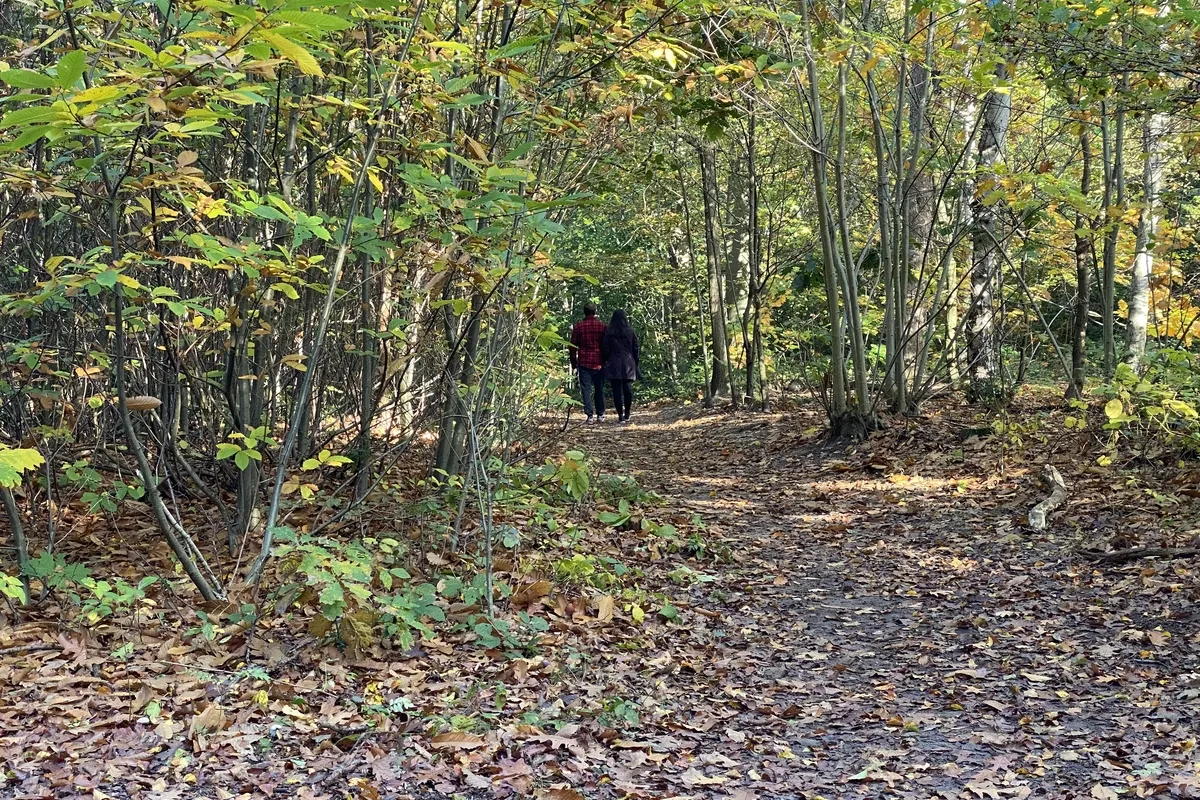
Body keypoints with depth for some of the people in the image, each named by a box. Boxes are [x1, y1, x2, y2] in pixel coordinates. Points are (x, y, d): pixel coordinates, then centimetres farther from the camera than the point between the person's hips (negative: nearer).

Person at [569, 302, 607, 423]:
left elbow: (573, 346, 1)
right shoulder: (602, 326, 1)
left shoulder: (578, 326, -1)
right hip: (599, 363, 1)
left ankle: (589, 415, -6)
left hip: (584, 363, -1)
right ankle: (600, 415, 13)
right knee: (599, 389, 11)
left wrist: (573, 363, 10)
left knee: (586, 389, 1)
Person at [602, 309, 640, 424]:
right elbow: (635, 349, 4)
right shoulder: (630, 331, 2)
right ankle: (627, 414, 13)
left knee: (617, 389, -1)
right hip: (628, 363, 2)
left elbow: (605, 349, -1)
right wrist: (637, 364, 11)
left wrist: (604, 363, 9)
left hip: (614, 364, -2)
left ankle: (620, 415, -4)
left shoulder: (609, 332, -2)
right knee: (627, 388, 7)